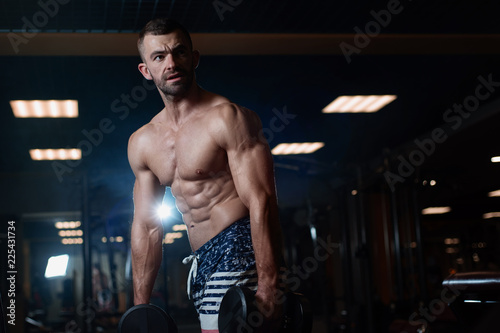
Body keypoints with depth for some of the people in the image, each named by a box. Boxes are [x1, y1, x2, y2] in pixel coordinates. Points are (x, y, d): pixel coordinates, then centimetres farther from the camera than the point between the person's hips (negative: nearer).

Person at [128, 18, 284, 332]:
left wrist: (269, 286, -25)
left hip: (239, 250, -7)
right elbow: (147, 227, 14)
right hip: (201, 264, 7)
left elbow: (261, 203, -17)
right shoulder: (142, 143, 12)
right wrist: (141, 307, 12)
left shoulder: (227, 118, -9)